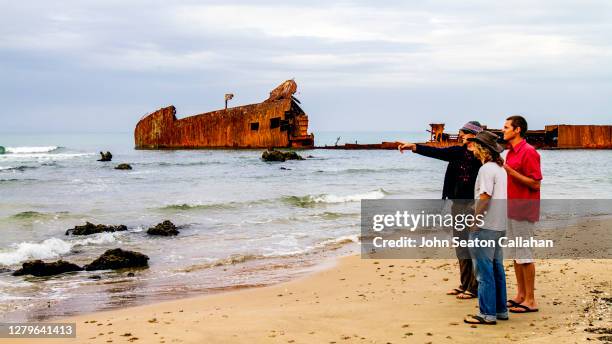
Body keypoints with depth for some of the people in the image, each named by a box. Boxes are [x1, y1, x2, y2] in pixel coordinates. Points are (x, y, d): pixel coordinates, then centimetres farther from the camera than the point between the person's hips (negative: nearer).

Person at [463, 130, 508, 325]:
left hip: (485, 227, -10)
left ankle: (487, 314, -2)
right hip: (500, 226, 10)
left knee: (484, 270, -5)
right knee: (497, 268, 15)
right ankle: (501, 310, 21)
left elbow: (484, 197, -19)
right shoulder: (501, 168, 14)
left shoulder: (487, 169, -15)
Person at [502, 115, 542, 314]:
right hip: (512, 209, 10)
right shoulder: (511, 151, 15)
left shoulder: (528, 152, -15)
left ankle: (530, 300, 0)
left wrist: (510, 171, -22)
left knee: (524, 254, -6)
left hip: (523, 210, -10)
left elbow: (535, 183, -18)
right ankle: (521, 295, 21)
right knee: (516, 253, 13)